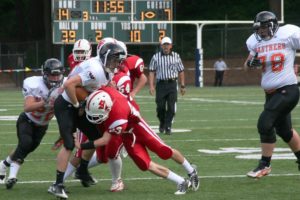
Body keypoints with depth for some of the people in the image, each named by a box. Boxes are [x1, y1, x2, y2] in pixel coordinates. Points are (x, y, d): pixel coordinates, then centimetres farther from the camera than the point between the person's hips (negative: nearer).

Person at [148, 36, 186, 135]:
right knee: (160, 107, 2)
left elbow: (181, 71, 12)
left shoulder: (176, 56, 7)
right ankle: (162, 123, 26)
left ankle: (168, 127, -1)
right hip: (161, 84, 0)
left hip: (172, 83, 1)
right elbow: (152, 72, 2)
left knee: (171, 107, -7)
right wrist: (151, 85, -7)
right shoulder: (156, 57, 3)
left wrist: (182, 86, 9)